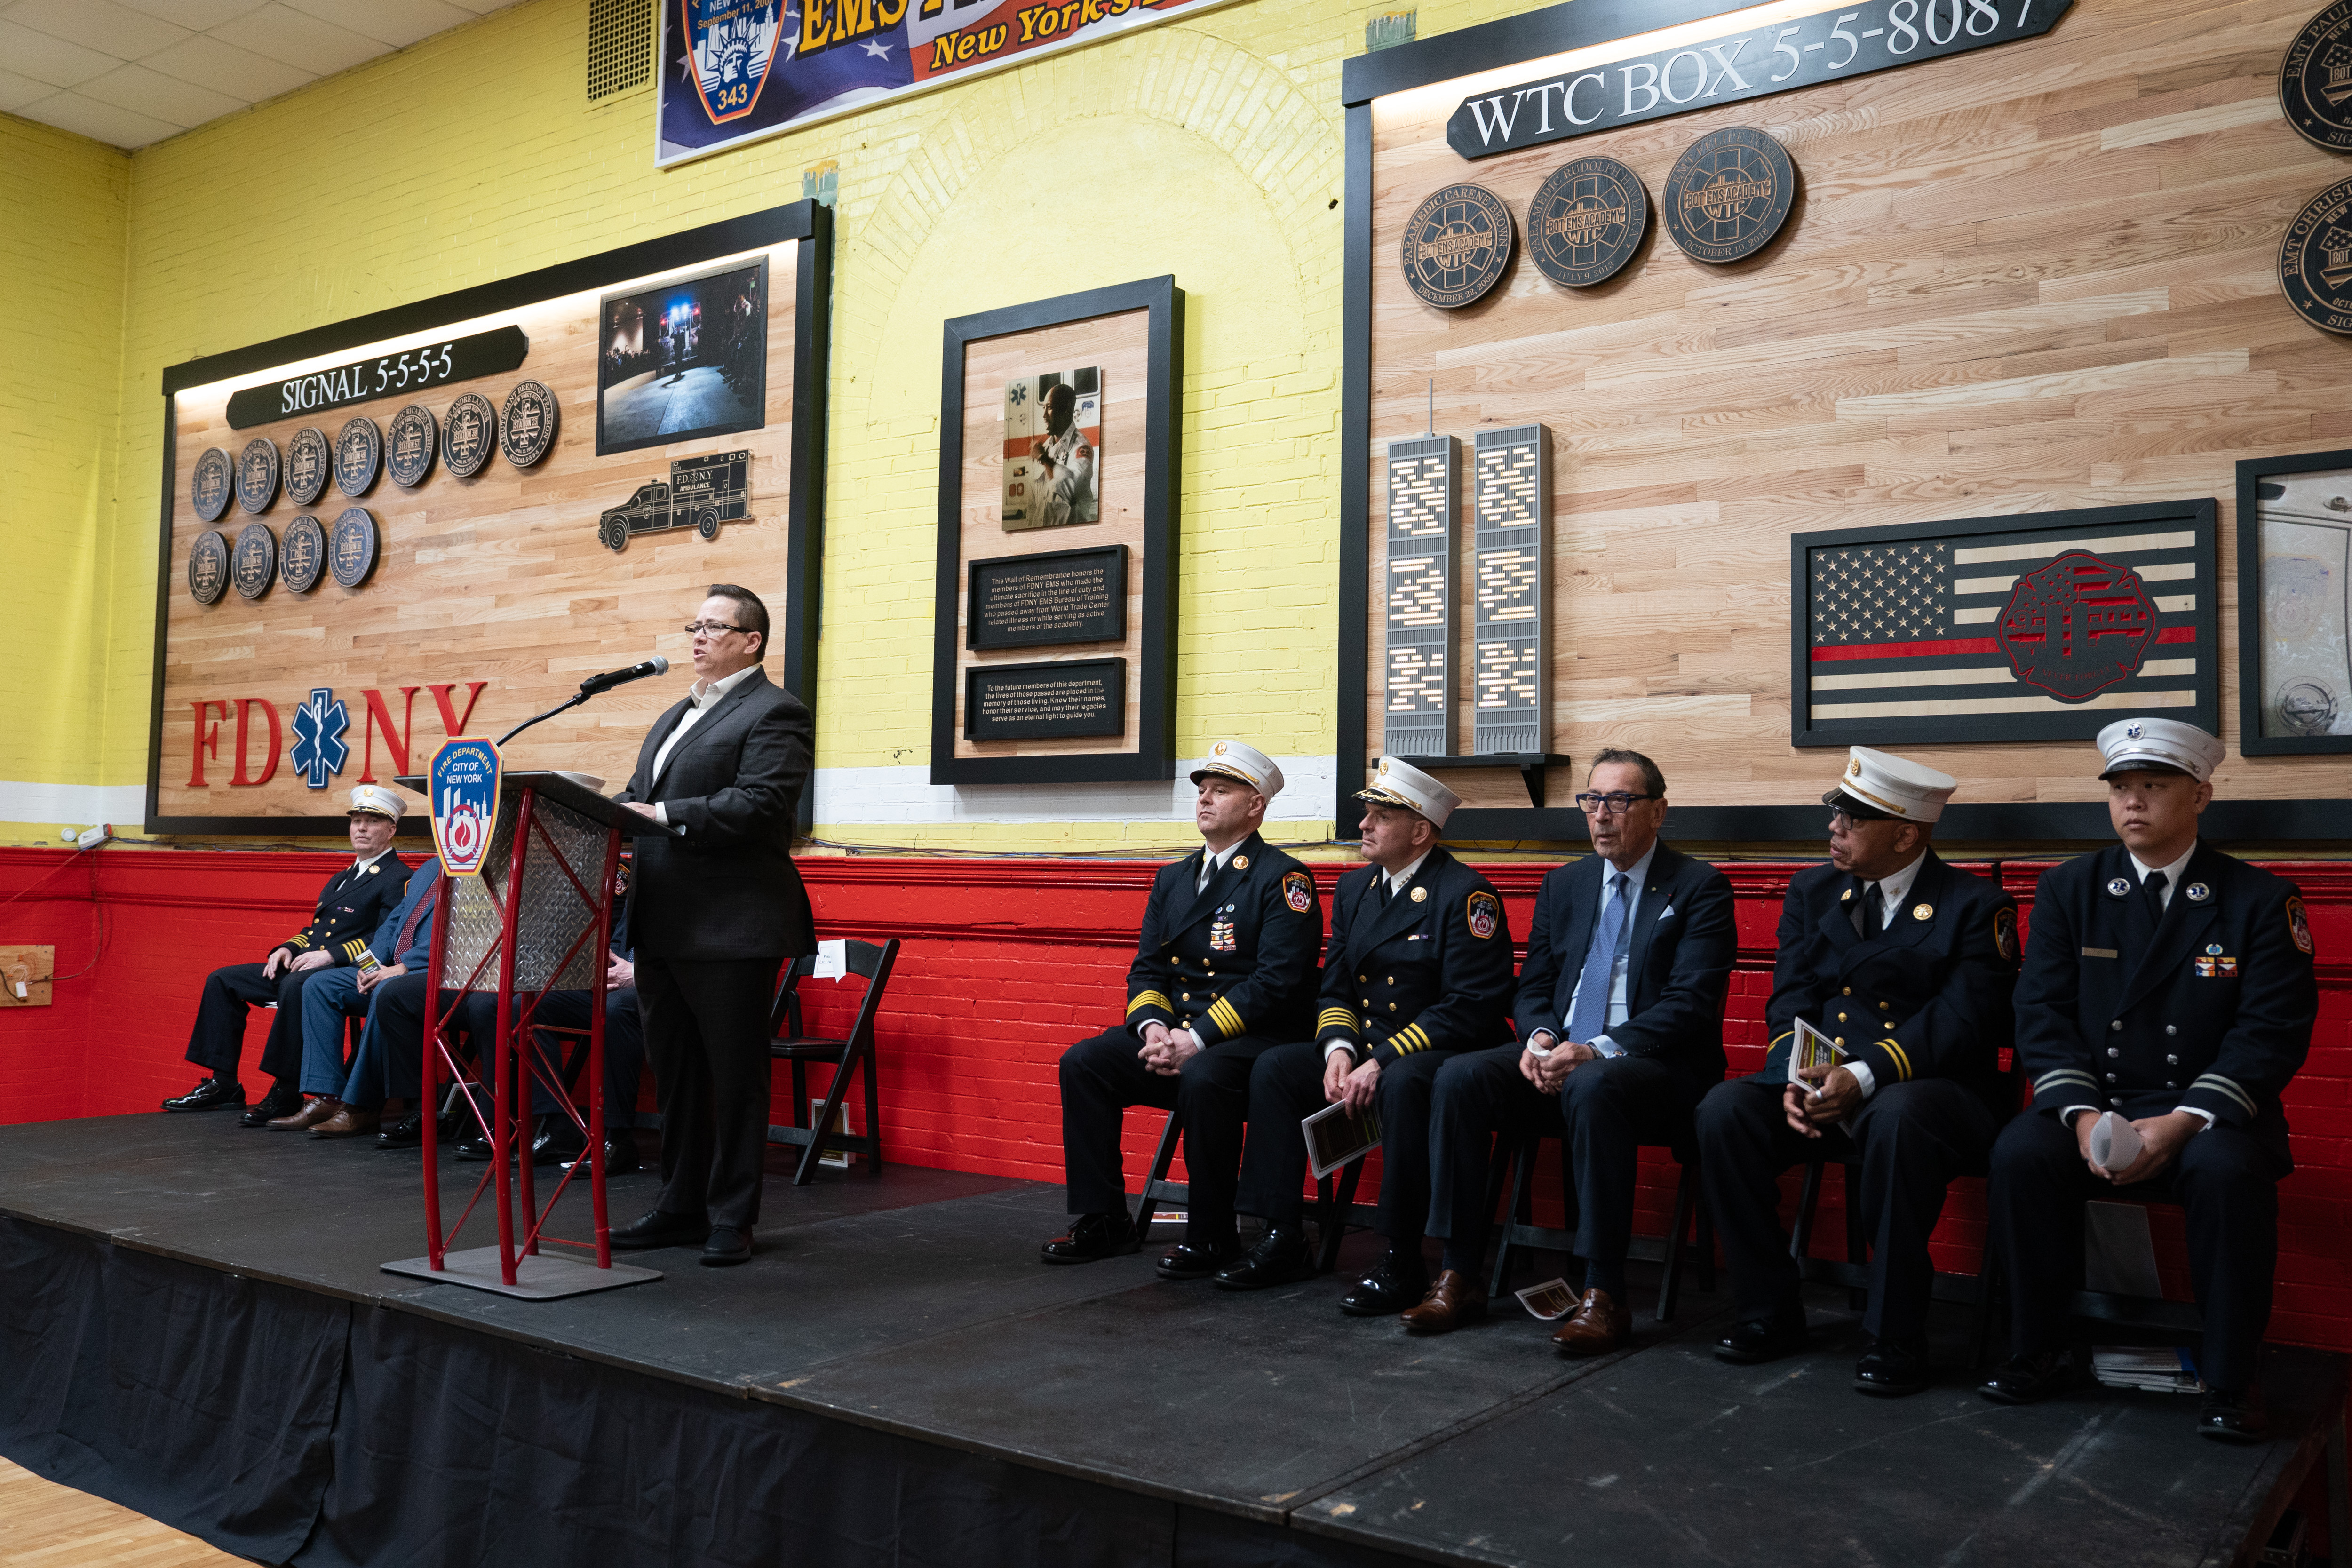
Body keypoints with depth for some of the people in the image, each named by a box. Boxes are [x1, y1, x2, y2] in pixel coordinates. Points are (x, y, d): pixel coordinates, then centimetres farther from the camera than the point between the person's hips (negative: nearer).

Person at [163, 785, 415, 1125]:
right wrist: (288, 949, 9)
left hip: (347, 972, -10)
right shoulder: (342, 877, 26)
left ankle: (286, 1093, -32)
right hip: (301, 966, 10)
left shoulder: (398, 880, -5)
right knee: (222, 980, 5)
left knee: (296, 986, -39)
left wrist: (331, 955, -21)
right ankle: (223, 1084, 4)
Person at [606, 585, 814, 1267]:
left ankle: (731, 1220, 10)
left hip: (731, 928, -9)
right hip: (663, 928, 9)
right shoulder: (675, 717, 22)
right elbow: (639, 797, 23)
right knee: (675, 1074, 15)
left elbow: (761, 804, -21)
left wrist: (666, 817, -23)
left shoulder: (774, 713, -8)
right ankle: (681, 1208, 26)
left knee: (735, 1077, 1)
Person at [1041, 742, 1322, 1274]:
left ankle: (1211, 1236, -18)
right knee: (1082, 1063, -11)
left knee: (1204, 1078, -37)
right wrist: (1153, 1027, -8)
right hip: (1177, 1035, 7)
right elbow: (1145, 969, 14)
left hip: (1254, 1040, -7)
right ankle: (1102, 1223, -3)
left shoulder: (1283, 880, -6)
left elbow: (1277, 982, -17)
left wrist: (1198, 1039, -21)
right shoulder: (1173, 879, 17)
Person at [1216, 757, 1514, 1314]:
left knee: (1403, 1084, -38)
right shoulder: (1354, 889, 11)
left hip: (1445, 1055, -8)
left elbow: (1470, 1008, -20)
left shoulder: (1466, 894, -13)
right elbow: (1335, 988, 13)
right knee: (1273, 1069, -8)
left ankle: (1403, 1259, -25)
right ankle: (1283, 1241, -4)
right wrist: (1338, 1048, -8)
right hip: (1367, 1047, 8)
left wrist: (1383, 1062, -24)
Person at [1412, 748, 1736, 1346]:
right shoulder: (1563, 884, 17)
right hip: (1558, 1058, 5)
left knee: (1592, 1088, -39)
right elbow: (1533, 988, 16)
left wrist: (1596, 1052, -23)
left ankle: (1604, 1294, -29)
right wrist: (1539, 1038, -8)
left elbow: (1691, 1004, -11)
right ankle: (1459, 1276, -16)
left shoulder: (1700, 888, -1)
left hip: (1659, 1068, -5)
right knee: (1459, 1076, -21)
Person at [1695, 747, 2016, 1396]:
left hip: (1931, 1092, -4)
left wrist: (1864, 1076, -27)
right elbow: (1789, 1002, 7)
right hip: (1822, 1084, 5)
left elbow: (1962, 1021, -14)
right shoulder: (1811, 892, 13)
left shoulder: (1975, 906, -2)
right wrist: (1794, 1077, -15)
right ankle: (1767, 1312, -8)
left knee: (1898, 1120, -39)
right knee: (1724, 1110, -22)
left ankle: (1896, 1337, -23)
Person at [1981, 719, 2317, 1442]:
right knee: (2020, 1154, -27)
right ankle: (2038, 1354, -9)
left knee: (2229, 1170, -34)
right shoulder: (2067, 889, 8)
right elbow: (2043, 1012, 2)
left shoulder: (2261, 900, 1)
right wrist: (2083, 1115, -15)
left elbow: (2273, 1032, -7)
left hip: (2207, 1112, -2)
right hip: (2092, 1103, 2)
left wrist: (2181, 1123, -20)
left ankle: (2228, 1383, -17)